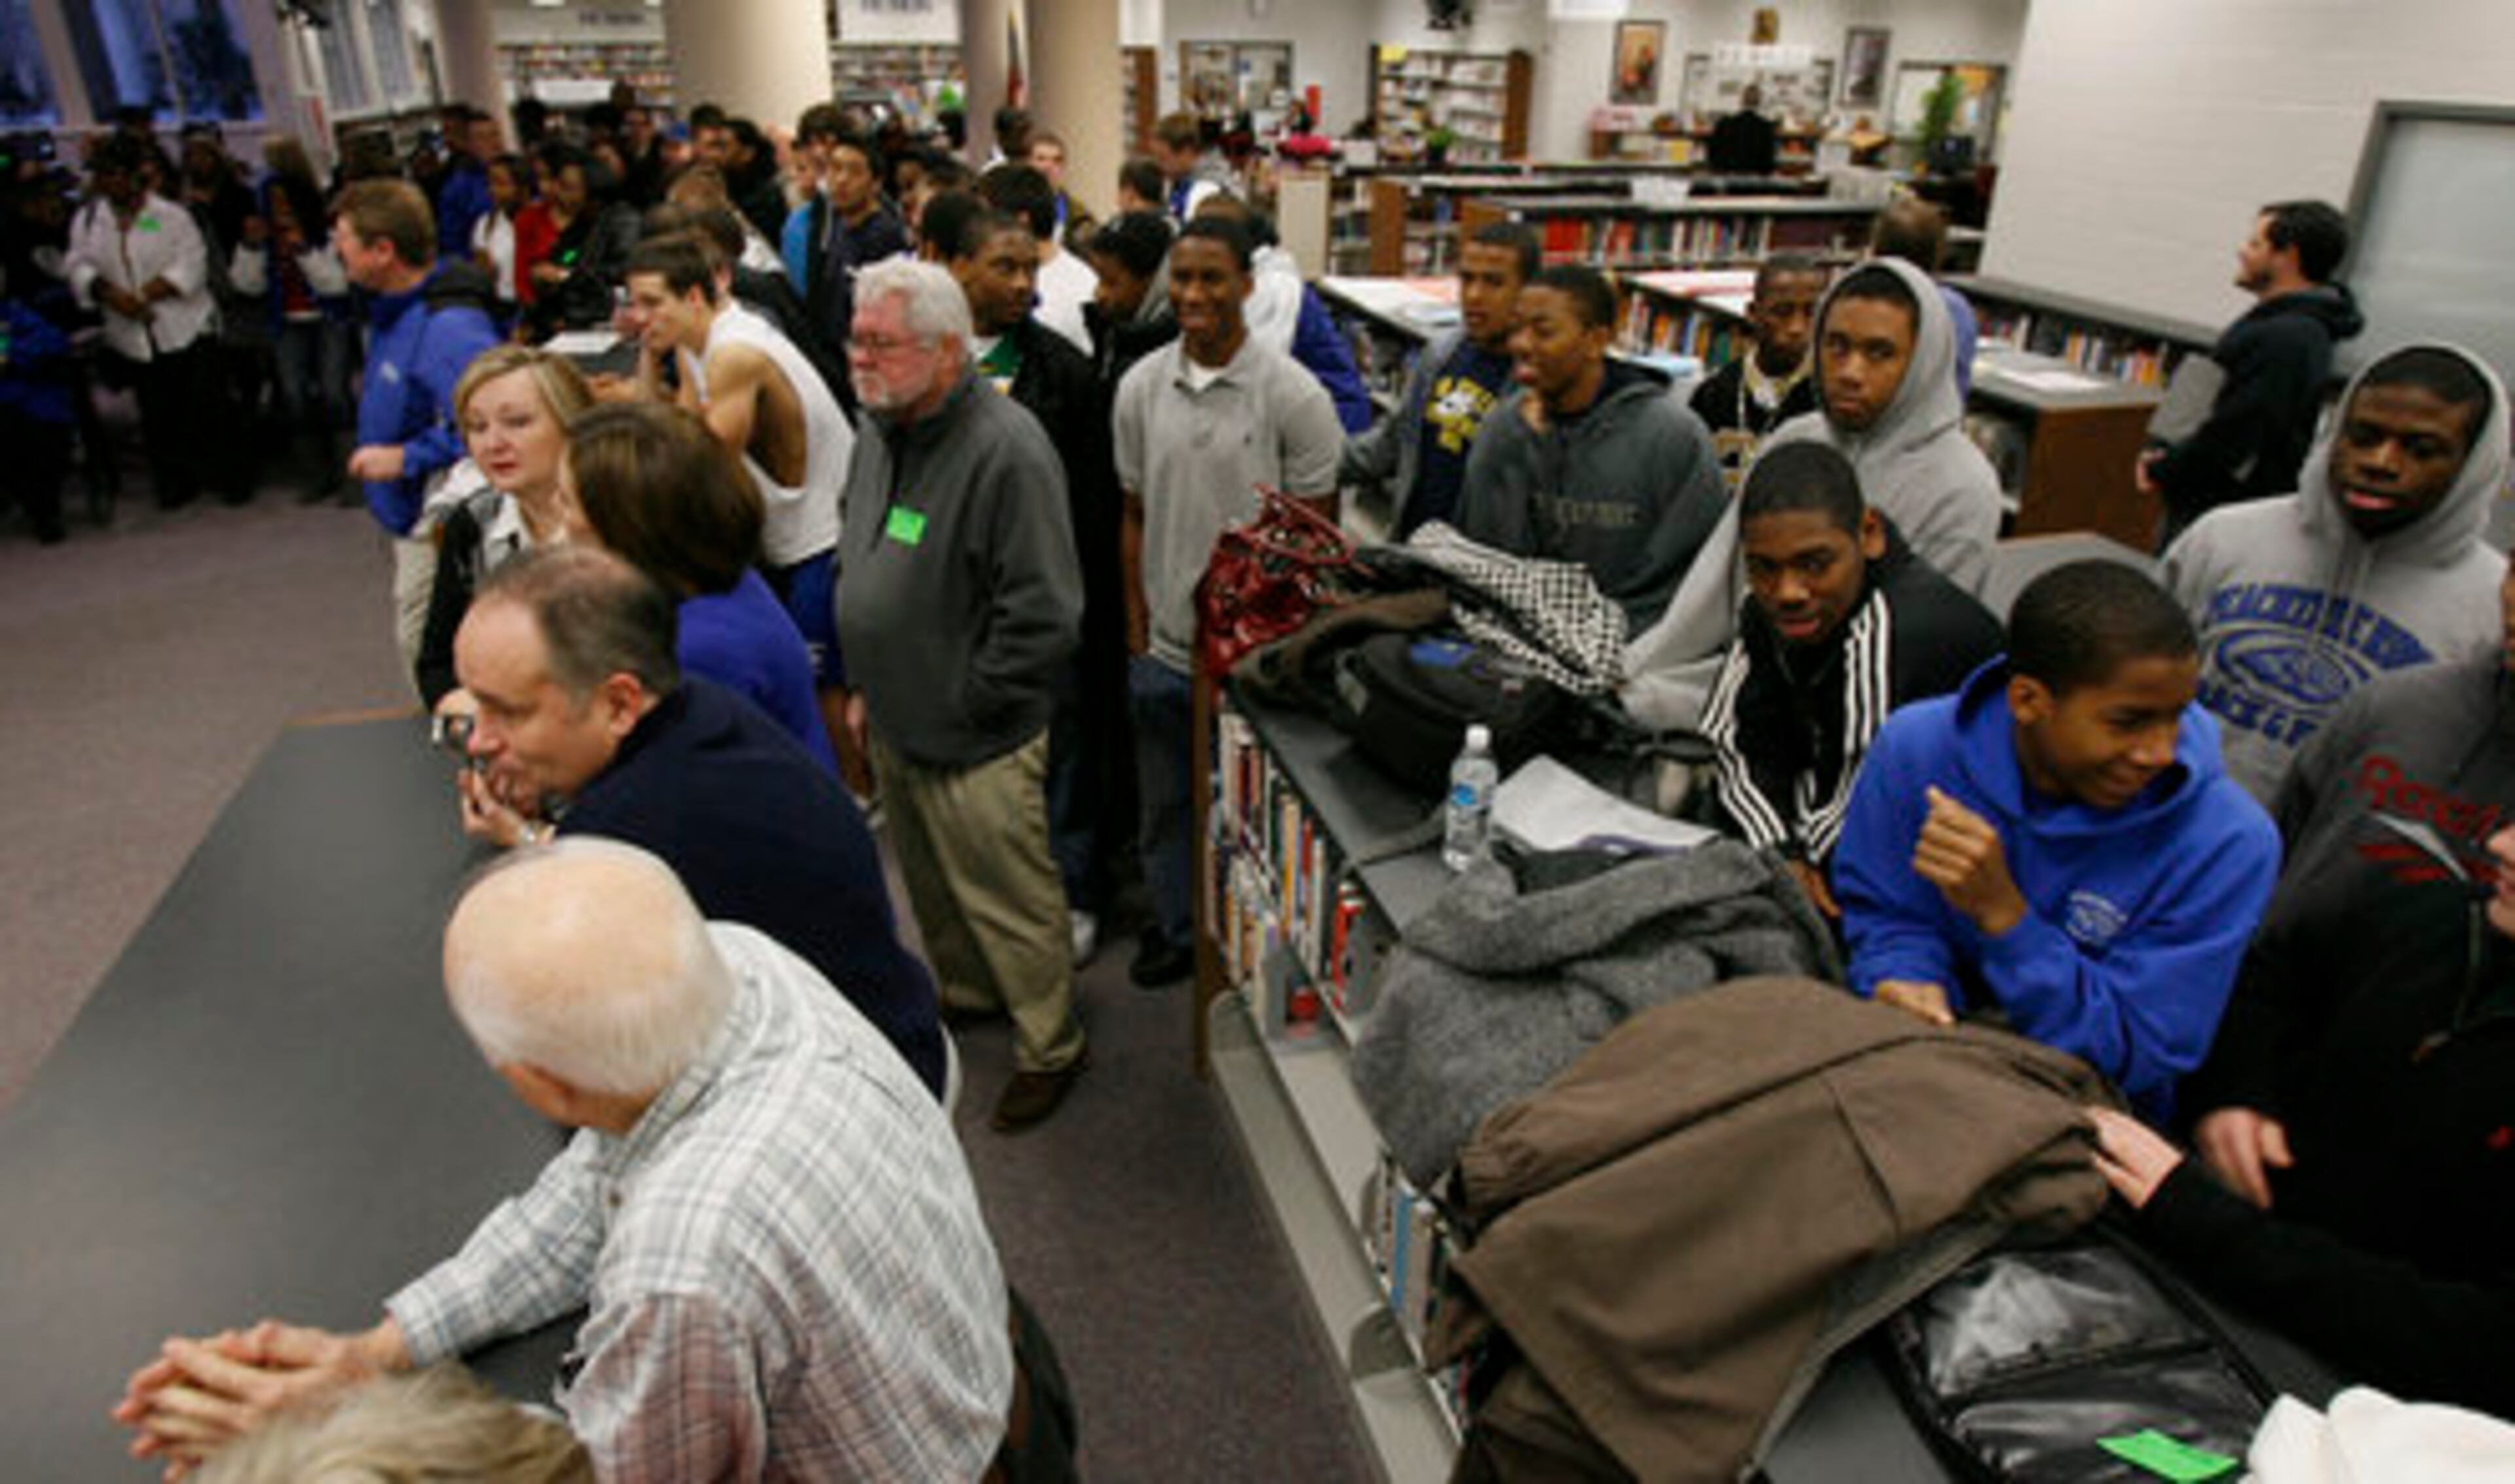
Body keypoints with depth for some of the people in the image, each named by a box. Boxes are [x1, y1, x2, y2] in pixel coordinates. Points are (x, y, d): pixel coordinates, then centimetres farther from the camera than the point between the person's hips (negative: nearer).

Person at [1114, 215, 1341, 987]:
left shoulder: (1294, 396, -11)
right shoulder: (1141, 387, 1)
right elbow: (1135, 517, 8)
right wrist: (1138, 630, 6)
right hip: (1164, 652, 4)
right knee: (1165, 805, 18)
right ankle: (1177, 928, 41)